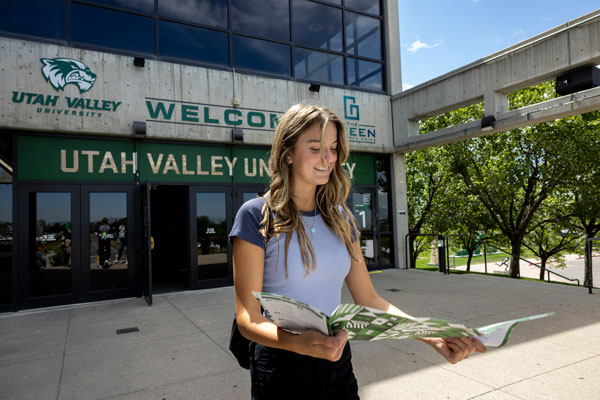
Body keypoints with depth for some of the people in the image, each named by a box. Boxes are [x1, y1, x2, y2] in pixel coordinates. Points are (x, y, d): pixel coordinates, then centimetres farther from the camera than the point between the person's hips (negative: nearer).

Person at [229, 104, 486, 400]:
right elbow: (248, 318, -16)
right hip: (282, 369, -4)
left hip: (337, 364, 5)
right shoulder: (256, 216, -14)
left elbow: (369, 300, 1)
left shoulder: (340, 219, 1)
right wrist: (299, 343, -34)